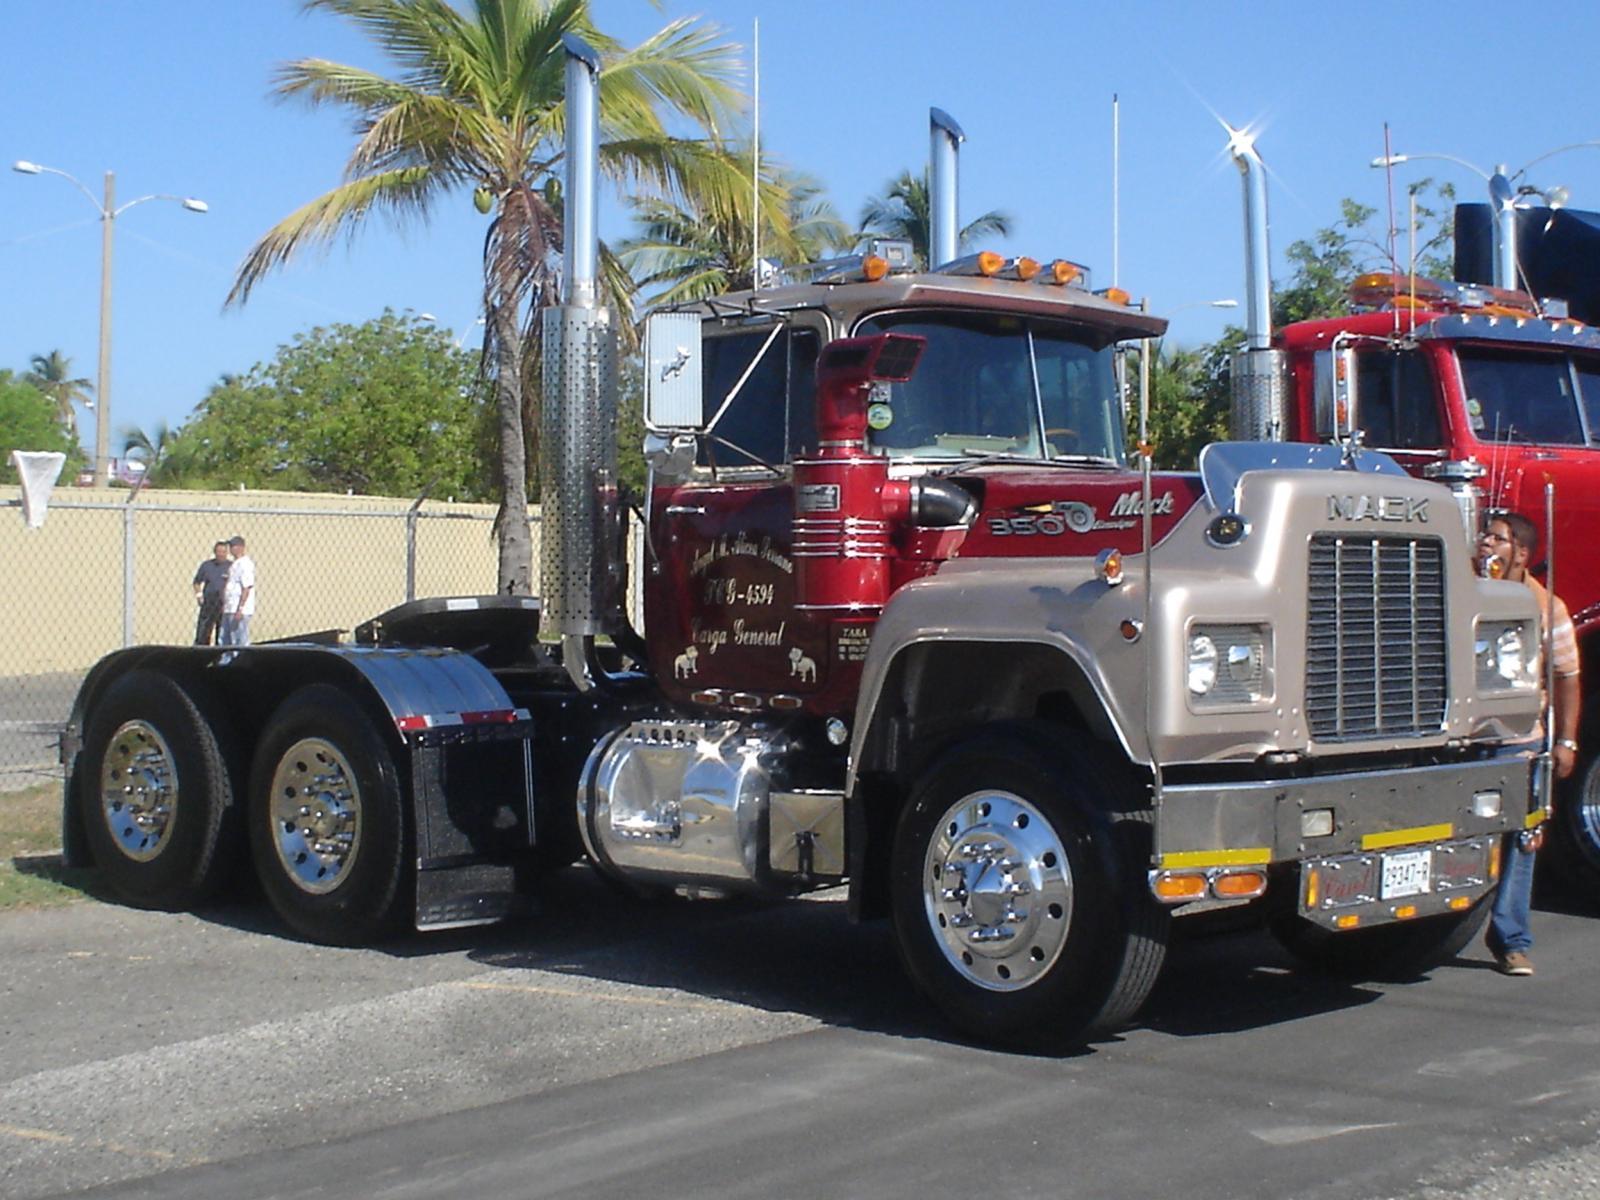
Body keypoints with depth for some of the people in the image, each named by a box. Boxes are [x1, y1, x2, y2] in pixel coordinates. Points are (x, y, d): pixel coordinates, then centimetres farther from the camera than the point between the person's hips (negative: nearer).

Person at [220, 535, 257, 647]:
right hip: (229, 609, 11)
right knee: (225, 641, 14)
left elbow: (247, 588, -20)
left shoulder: (245, 564, -14)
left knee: (241, 642, -9)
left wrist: (240, 609, -24)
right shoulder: (235, 563, 18)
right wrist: (224, 604, 23)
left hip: (239, 611, -11)